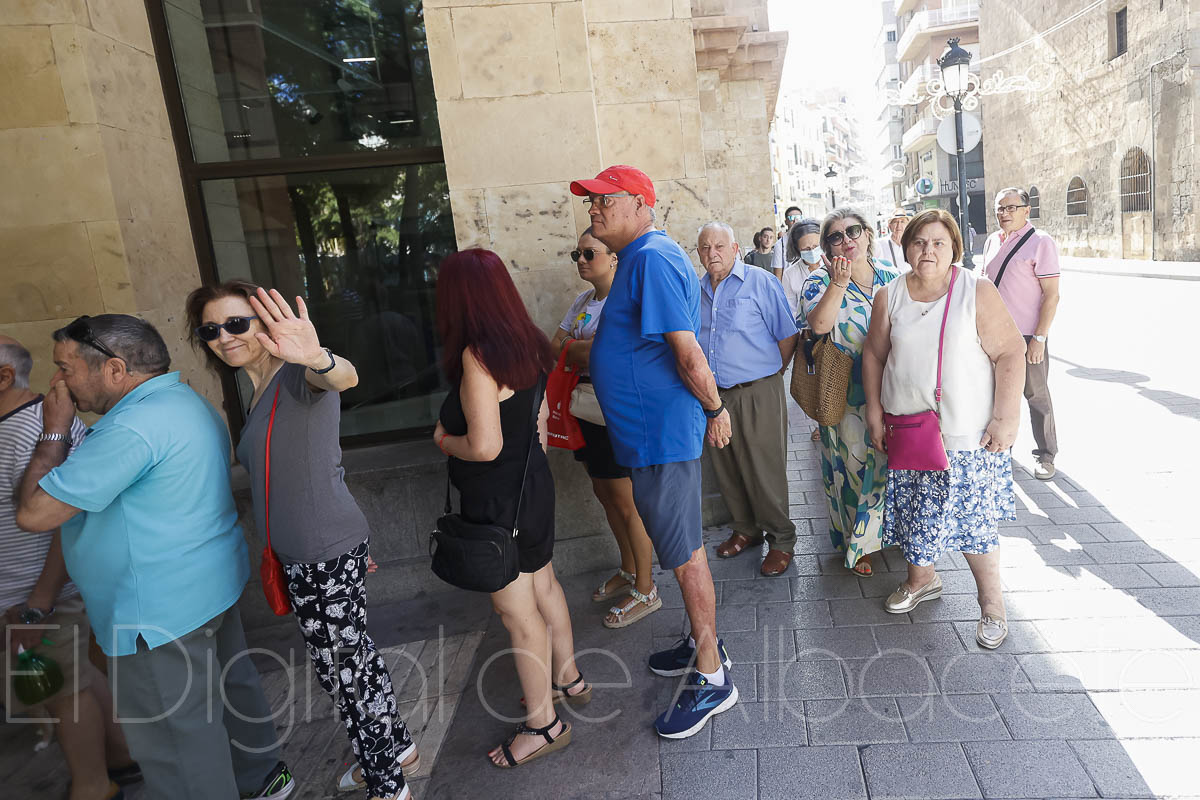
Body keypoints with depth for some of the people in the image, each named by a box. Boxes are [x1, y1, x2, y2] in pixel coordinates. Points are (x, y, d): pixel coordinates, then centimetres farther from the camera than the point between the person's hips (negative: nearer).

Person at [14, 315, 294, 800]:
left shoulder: (133, 427, -26)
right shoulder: (187, 401, 8)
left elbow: (33, 513, -20)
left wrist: (54, 432, -10)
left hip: (162, 612, -10)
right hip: (216, 583, 10)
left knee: (177, 741, 6)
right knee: (231, 685, 24)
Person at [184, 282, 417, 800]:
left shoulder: (298, 375, -15)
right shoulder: (258, 393, 13)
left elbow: (344, 377, -40)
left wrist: (320, 359, -64)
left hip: (326, 553, -9)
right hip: (301, 555, 9)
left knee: (342, 667, 6)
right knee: (351, 657, 22)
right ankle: (396, 750, 43)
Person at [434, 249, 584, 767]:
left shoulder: (477, 356, -23)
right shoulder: (529, 345, 3)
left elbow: (484, 446, -28)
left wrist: (445, 440, -10)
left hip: (497, 501, -9)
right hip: (532, 484, 9)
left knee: (517, 612, 5)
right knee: (543, 586, 23)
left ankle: (543, 725, 22)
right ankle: (568, 680, 42)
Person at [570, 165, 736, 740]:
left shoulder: (651, 259, -19)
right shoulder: (643, 257, 15)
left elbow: (687, 351, -23)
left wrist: (715, 409, -12)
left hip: (662, 433, -10)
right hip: (652, 430, 10)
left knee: (685, 553, 1)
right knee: (682, 546, 21)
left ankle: (712, 679, 17)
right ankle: (702, 643, 39)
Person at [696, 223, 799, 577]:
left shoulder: (760, 282, -5)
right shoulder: (696, 290, 9)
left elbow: (787, 335, -4)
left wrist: (770, 373, 1)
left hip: (757, 394, -5)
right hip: (712, 396, 5)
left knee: (765, 471, 0)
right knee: (727, 470, 14)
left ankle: (780, 539, 17)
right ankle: (746, 529, 33)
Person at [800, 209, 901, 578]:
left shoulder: (890, 277, 6)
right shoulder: (820, 280, -7)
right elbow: (818, 324, -26)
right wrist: (839, 282, -31)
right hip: (846, 396, -4)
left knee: (890, 460, 16)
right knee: (853, 463, 5)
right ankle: (859, 545, 22)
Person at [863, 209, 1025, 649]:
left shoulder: (978, 292, -6)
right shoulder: (889, 297, 4)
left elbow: (1010, 353, -7)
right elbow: (874, 355, 10)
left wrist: (1006, 417, -13)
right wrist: (875, 412, 6)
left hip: (969, 435, -3)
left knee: (974, 521, 0)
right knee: (914, 513, 14)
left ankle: (992, 605, 19)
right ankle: (921, 580, 38)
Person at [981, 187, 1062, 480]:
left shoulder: (1040, 242, -9)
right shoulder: (992, 242, 10)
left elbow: (1052, 295, -12)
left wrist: (1039, 338, -17)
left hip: (1028, 335, -6)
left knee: (1036, 395, 3)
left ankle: (1045, 455, 16)